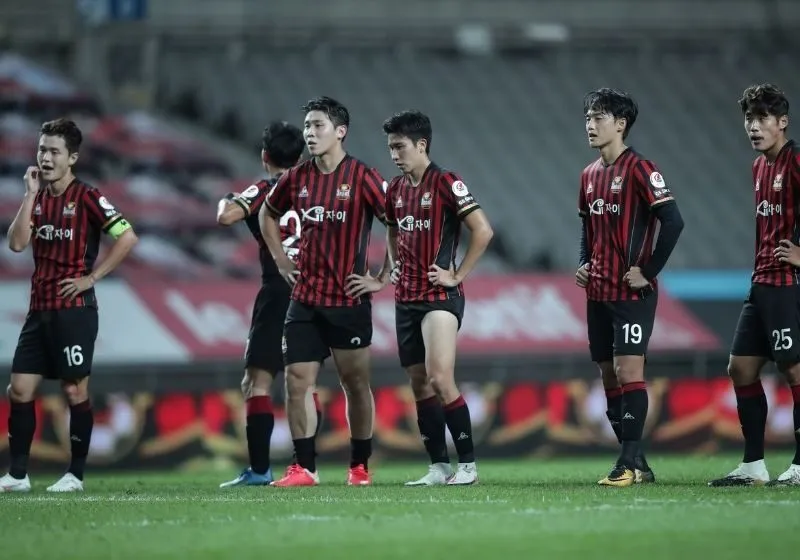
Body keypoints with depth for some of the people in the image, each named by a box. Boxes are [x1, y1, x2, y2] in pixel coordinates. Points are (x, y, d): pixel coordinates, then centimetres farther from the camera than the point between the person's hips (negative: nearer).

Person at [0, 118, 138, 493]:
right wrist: (30, 194, -5)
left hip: (74, 310, -7)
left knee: (75, 391, -2)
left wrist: (92, 277, -11)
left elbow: (127, 238, -13)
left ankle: (75, 475, 6)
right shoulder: (38, 197, 11)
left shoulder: (86, 197, -7)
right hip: (40, 308, 7)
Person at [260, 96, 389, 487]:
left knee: (355, 383, 4)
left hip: (349, 301, -4)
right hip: (304, 299, 4)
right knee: (296, 381, -2)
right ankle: (304, 468, 3)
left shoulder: (362, 177, -7)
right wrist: (281, 260, 17)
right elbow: (268, 213, 26)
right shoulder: (297, 178, 7)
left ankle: (360, 466, 14)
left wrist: (382, 279, -5)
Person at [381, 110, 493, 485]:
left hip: (440, 296, -8)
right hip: (406, 298, 8)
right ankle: (439, 467, 11)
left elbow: (483, 230, -13)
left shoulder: (445, 184, -10)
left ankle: (467, 464, -10)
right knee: (420, 384, 7)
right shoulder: (396, 189, 12)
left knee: (440, 379, -16)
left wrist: (457, 275, -12)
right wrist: (395, 266, 15)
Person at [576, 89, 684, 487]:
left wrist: (648, 271, -16)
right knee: (609, 375, 8)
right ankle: (636, 463, 13)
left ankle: (629, 463, -13)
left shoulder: (639, 169, -12)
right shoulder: (590, 175, 13)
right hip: (598, 291, 8)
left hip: (632, 291, -8)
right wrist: (584, 264, 10)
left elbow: (673, 222, -18)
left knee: (628, 371, -12)